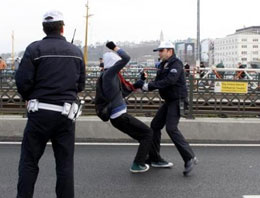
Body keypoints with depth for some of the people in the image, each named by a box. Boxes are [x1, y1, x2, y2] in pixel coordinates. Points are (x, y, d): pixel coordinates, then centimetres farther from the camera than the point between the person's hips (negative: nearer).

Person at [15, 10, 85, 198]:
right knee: (65, 164, 9)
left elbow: (22, 81, -8)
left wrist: (30, 98, 11)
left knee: (29, 161, 8)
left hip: (40, 112, -2)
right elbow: (81, 85, 11)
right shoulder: (77, 52, 8)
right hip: (67, 113, 3)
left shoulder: (35, 49, -4)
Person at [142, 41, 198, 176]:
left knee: (171, 128, -20)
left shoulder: (176, 64, -14)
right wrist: (145, 86, -11)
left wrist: (150, 86, -27)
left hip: (177, 100, -9)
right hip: (168, 101, 9)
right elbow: (158, 81, 8)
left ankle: (189, 158, -17)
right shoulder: (163, 65, 13)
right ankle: (153, 157, 19)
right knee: (155, 125, 9)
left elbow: (169, 80, -28)